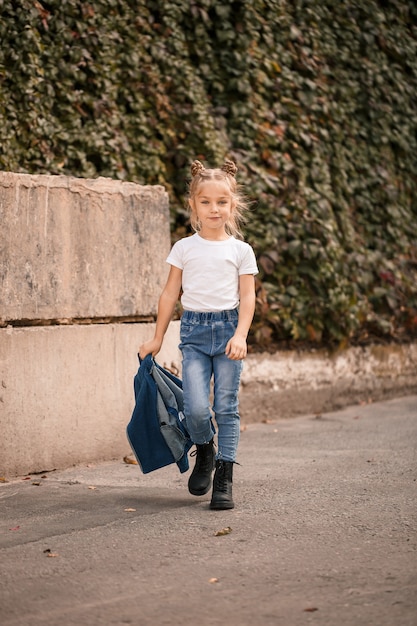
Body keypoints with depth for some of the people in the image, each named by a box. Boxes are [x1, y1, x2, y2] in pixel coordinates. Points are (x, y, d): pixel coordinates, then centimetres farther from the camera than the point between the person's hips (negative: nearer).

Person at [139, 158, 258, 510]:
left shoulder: (240, 250, 4)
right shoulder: (184, 248, 7)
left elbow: (247, 297, 1)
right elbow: (171, 294, 10)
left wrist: (240, 335, -13)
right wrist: (157, 338, 11)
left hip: (228, 328, 0)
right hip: (194, 329, 0)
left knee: (226, 407, -2)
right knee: (196, 407, -12)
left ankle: (224, 479, 4)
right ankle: (204, 453, 19)